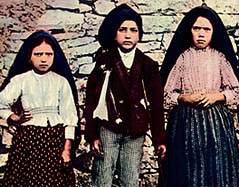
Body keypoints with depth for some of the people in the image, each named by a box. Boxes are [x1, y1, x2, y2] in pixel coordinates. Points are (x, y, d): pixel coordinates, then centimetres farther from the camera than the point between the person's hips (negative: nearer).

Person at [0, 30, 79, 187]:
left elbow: (69, 115, 0)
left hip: (56, 138, 0)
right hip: (28, 138, 0)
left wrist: (67, 148, -4)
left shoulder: (61, 81, 2)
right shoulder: (20, 80, 2)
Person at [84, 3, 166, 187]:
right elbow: (91, 99, -1)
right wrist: (92, 134, -7)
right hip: (107, 129, -1)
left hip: (136, 132, 2)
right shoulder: (104, 60, 0)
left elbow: (156, 104, 5)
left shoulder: (148, 65, 4)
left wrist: (159, 139, 1)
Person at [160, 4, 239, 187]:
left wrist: (217, 96, -11)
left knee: (217, 168, 1)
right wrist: (185, 98, -14)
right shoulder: (181, 57, 1)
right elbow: (166, 94, 2)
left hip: (217, 122, 1)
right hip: (187, 122, -1)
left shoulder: (220, 57, 4)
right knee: (189, 169, 1)